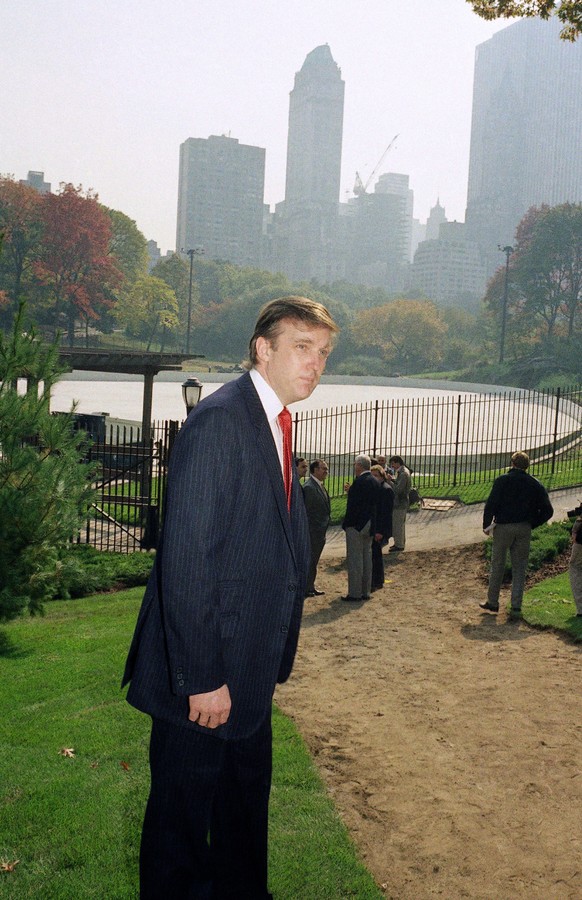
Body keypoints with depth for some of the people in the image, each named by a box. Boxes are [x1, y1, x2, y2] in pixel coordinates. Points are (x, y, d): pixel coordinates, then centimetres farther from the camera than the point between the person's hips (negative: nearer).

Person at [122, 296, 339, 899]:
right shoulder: (219, 421, -19)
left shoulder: (275, 424, 10)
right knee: (182, 813, 9)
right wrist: (200, 677, -23)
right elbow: (185, 559, -24)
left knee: (246, 804, 24)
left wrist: (273, 659, 16)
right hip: (204, 671, -9)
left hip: (250, 668, 9)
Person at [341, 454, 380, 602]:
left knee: (355, 559, -2)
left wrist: (346, 524, -12)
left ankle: (354, 593, 1)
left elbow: (353, 506, -21)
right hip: (369, 525, 9)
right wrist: (351, 491, 14)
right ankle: (366, 591, 19)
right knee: (366, 558, 13)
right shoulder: (374, 482, 9)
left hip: (356, 525, -9)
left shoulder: (359, 482, -18)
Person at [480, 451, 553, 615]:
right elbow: (547, 511, 2)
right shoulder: (535, 485, 4)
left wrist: (486, 525, -1)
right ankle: (516, 605, 9)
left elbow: (491, 504, -12)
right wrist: (532, 524, 11)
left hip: (503, 527, -2)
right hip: (524, 530, 2)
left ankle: (492, 602, 13)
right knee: (519, 568, 9)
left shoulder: (502, 480, -5)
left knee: (497, 565, 8)